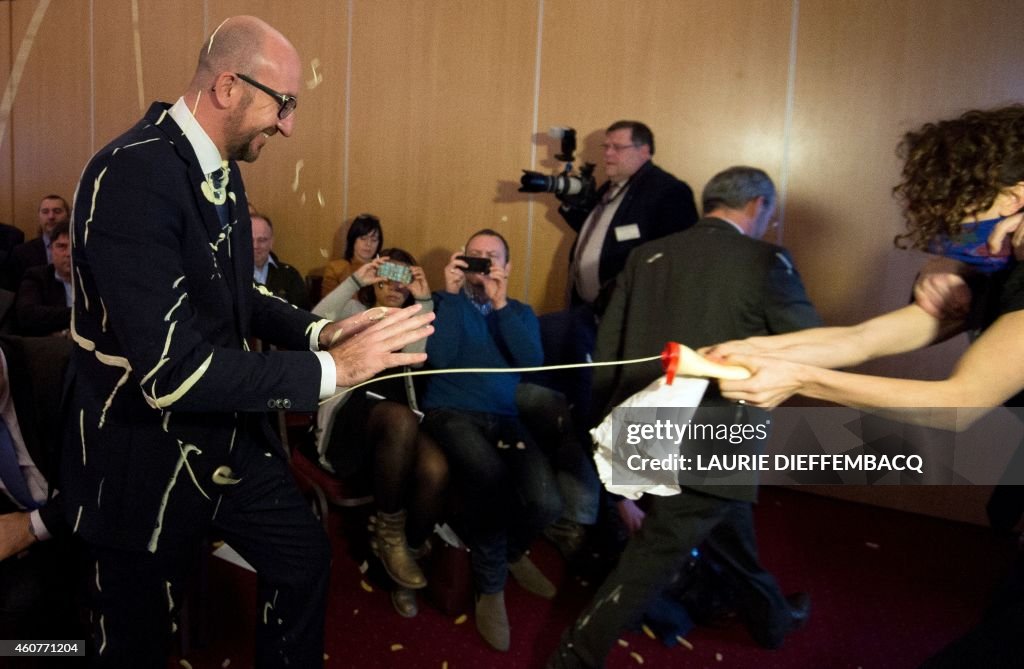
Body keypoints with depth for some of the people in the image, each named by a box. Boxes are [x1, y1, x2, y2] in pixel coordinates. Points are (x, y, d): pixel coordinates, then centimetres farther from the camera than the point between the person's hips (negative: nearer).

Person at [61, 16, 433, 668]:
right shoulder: (133, 176, -27)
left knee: (305, 557, 20)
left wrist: (314, 330, -3)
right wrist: (330, 368, -27)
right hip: (145, 456, -8)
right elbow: (169, 373, -32)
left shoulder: (220, 171, 1)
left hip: (227, 435, 8)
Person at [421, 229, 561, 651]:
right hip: (452, 414, -2)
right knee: (490, 476, -36)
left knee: (546, 503, -24)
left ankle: (511, 551, 15)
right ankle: (490, 585, -9)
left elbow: (532, 361, -4)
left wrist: (500, 305, -9)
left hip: (508, 420, 3)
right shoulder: (444, 302, 11)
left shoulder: (521, 312, 18)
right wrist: (452, 295, -9)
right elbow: (439, 358, -8)